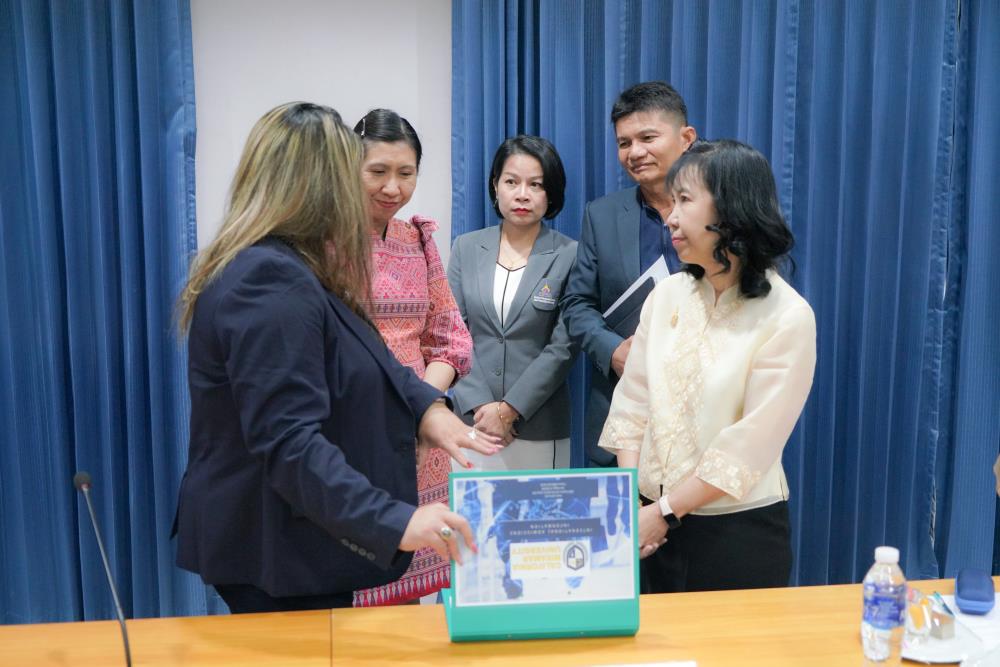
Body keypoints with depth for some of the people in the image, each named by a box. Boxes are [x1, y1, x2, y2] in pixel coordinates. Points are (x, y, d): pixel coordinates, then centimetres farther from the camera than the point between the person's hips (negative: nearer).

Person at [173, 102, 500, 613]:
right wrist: (394, 521, -37)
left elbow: (355, 364, 16)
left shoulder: (276, 268, 9)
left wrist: (425, 405, -1)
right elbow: (288, 443, -31)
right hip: (275, 551, -10)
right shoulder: (271, 282, -24)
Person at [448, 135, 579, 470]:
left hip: (538, 427, -2)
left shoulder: (570, 255, -2)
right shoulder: (466, 248, 6)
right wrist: (479, 405, -9)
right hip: (471, 420, 2)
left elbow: (562, 348, -7)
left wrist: (510, 408, -11)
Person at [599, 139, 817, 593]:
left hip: (739, 531, -4)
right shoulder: (668, 294, 1)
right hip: (654, 524, 4)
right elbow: (632, 402, 1)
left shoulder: (787, 317, -13)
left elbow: (751, 444, -16)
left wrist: (666, 512, -14)